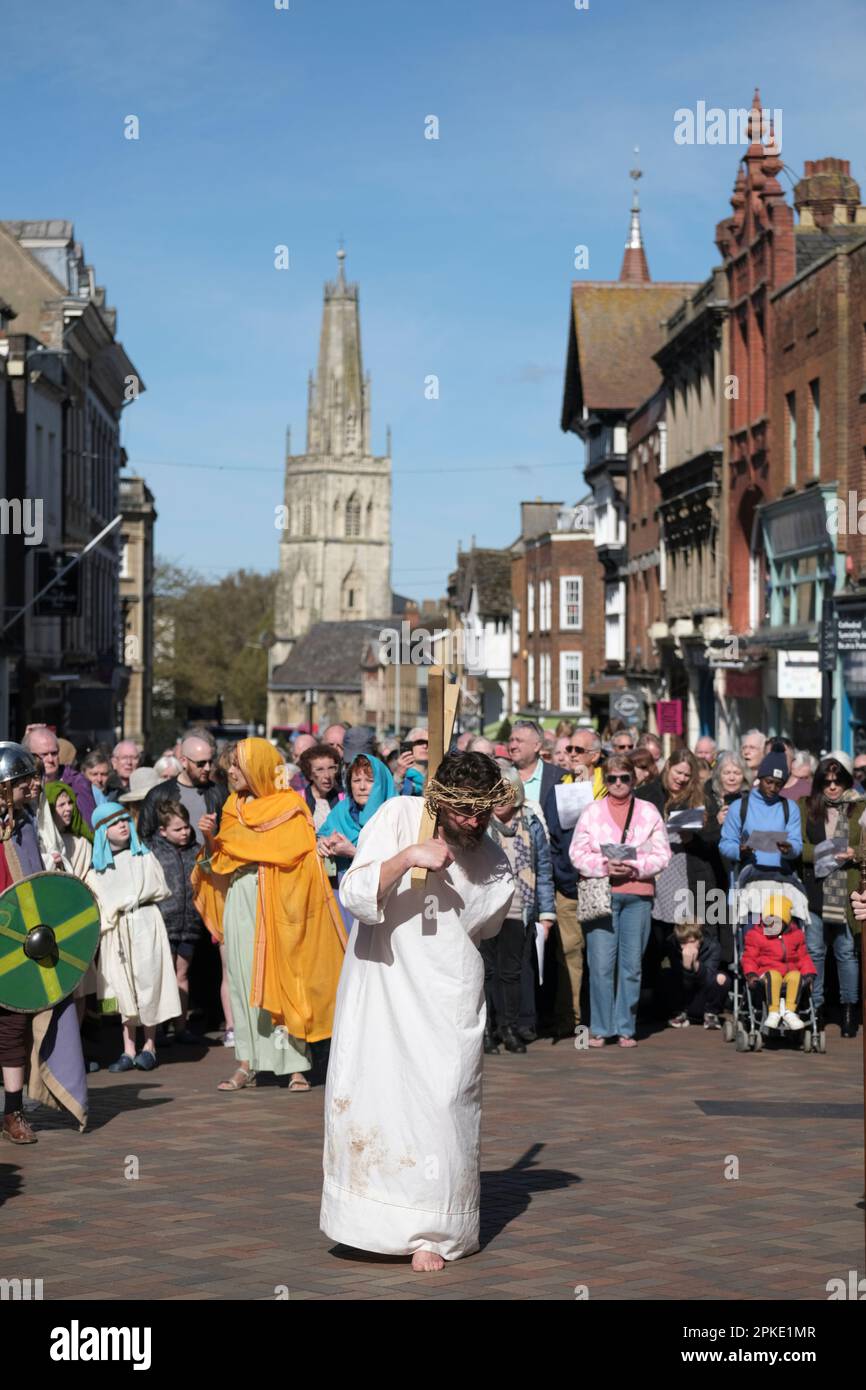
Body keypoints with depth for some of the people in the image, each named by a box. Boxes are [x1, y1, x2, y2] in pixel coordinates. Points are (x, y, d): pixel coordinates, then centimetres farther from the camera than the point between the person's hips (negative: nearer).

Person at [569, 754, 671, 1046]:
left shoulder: (649, 812, 10)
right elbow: (577, 854, 3)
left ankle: (626, 1028, 10)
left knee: (632, 964, 2)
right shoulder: (592, 812, 9)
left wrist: (635, 867, -11)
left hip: (638, 894, 1)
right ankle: (599, 1029, 1)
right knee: (601, 964, -6)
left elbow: (662, 855, 5)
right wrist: (605, 866, -13)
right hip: (600, 893, -1)